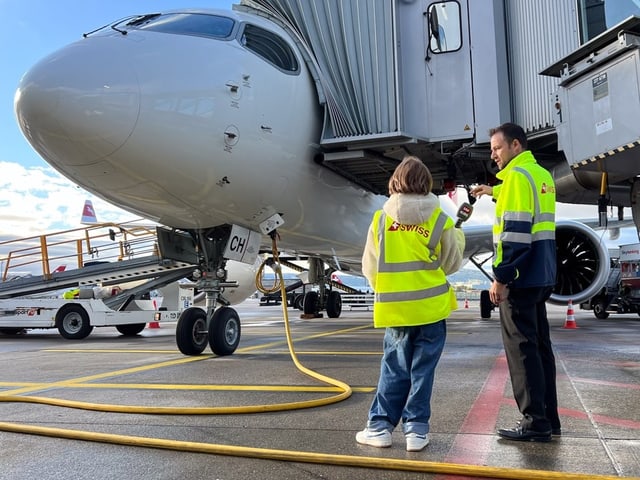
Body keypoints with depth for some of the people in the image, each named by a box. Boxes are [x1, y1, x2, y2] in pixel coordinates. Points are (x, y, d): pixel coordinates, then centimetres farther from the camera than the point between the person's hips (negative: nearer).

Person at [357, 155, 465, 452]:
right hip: (431, 305, -1)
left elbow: (369, 267, 1)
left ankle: (380, 426, 15)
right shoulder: (440, 221, -4)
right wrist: (458, 236, 24)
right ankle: (416, 429, 13)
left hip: (395, 307, 1)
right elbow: (451, 264, 6)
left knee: (394, 368, 12)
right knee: (422, 368, 9)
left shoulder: (381, 219, -2)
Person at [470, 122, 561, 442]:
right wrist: (494, 192, 38)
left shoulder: (517, 175, -12)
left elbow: (515, 231, -20)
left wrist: (501, 276, -18)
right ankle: (548, 418, 21)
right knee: (539, 345, 14)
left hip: (520, 277, -9)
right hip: (541, 276, 9)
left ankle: (535, 422, 3)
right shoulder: (542, 175, 15)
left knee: (521, 348, -3)